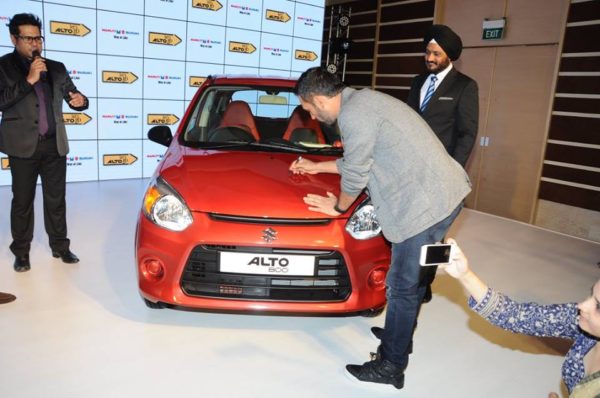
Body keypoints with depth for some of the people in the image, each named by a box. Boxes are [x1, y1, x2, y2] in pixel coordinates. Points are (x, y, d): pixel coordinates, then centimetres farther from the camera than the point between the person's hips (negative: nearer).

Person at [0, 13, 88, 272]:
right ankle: (21, 252, 16)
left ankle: (60, 246, 19)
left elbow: (72, 96, 14)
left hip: (55, 145, 3)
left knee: (56, 200, 8)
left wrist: (80, 101, -10)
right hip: (23, 146, -3)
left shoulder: (56, 68, 13)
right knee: (22, 201, 5)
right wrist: (28, 81, -17)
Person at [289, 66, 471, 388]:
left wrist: (339, 207, 10)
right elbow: (358, 160, 28)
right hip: (443, 193, 11)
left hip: (425, 204, -11)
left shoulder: (353, 116, -17)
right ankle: (400, 337, 41)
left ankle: (390, 367, 17)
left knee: (402, 287, 1)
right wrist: (316, 166, 37)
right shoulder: (363, 100, 17)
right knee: (411, 280, 23)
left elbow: (354, 174, -10)